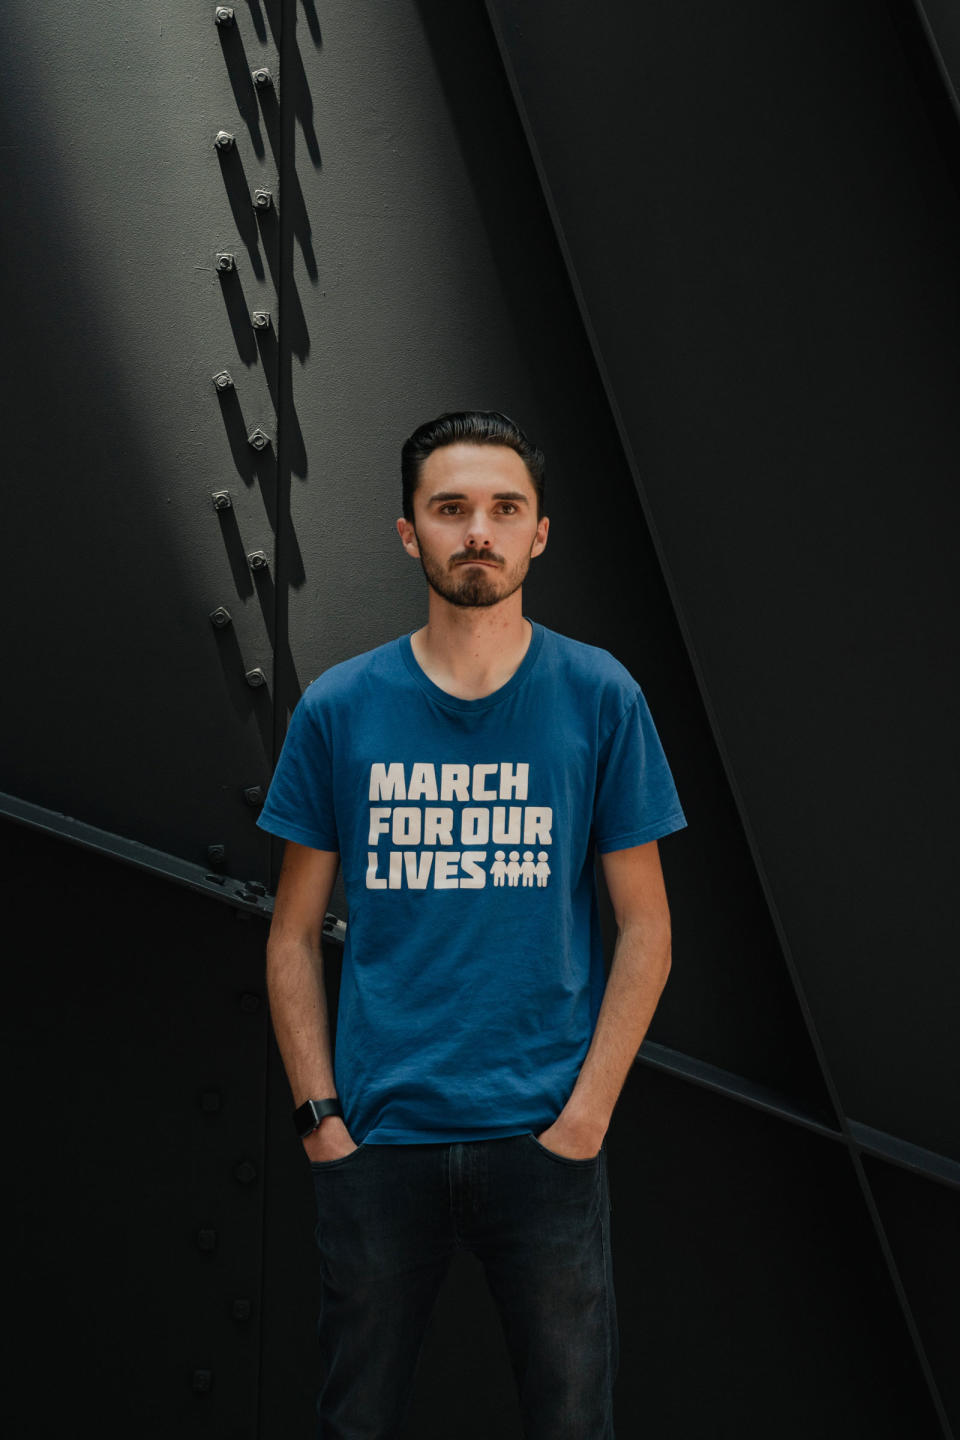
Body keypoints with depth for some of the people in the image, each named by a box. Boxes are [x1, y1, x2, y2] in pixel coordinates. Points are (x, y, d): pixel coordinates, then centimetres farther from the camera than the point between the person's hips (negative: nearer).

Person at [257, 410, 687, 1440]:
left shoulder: (601, 698, -2)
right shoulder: (338, 708, 0)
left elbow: (644, 927, 0)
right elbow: (294, 936, 4)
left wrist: (586, 1113, -7)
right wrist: (319, 1114, -4)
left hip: (545, 1135, -1)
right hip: (378, 1137, 1)